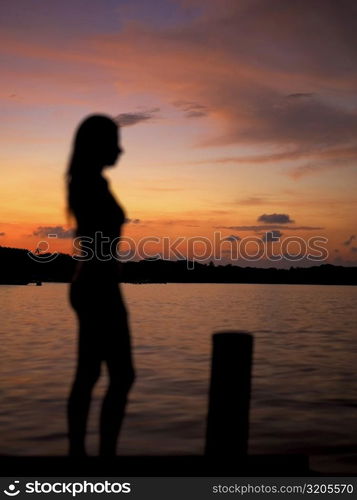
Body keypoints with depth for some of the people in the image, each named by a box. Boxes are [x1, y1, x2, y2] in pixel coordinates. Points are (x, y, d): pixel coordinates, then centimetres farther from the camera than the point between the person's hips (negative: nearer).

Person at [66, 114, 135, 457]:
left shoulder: (81, 183, 15)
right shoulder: (96, 184, -16)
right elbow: (100, 245, -21)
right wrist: (108, 301, -21)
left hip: (87, 286, 10)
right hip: (100, 287, -10)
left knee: (87, 376, 13)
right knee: (122, 376, -3)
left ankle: (77, 452, 21)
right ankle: (106, 454, 4)